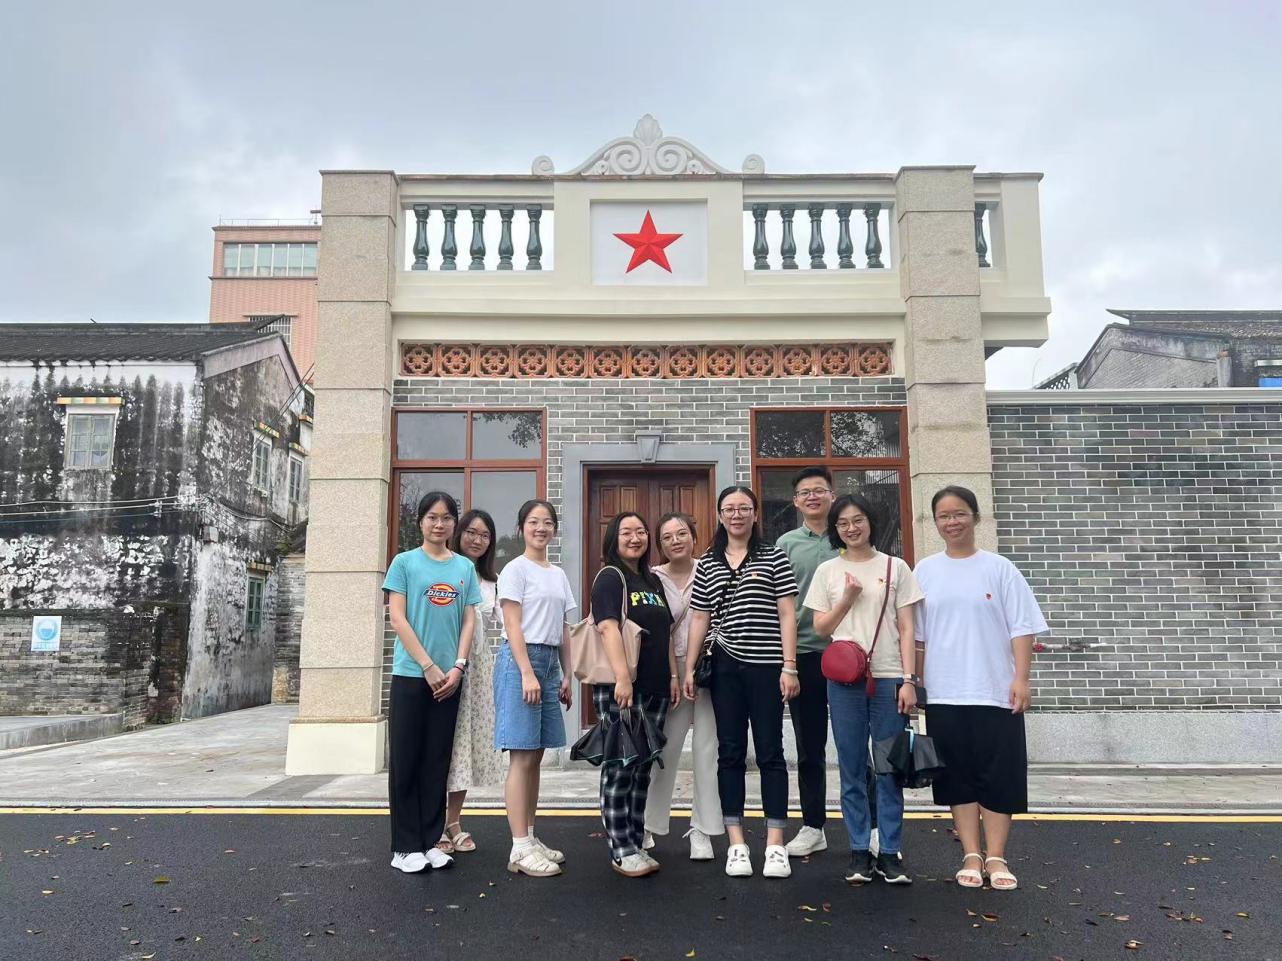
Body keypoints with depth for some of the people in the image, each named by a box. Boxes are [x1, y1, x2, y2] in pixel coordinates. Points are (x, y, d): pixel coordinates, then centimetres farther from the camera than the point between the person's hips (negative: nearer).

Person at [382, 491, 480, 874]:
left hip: (449, 677, 3)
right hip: (411, 674, -3)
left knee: (437, 762, 8)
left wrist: (457, 667, -6)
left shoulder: (465, 568, 9)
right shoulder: (404, 562, 0)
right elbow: (398, 619, -5)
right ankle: (405, 846, 11)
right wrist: (429, 666, -11)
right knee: (405, 760, 2)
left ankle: (430, 841, 17)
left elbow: (468, 620, 7)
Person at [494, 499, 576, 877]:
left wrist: (566, 675, 13)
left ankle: (530, 838, 18)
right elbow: (513, 625, -10)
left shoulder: (558, 575, 17)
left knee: (536, 754, 10)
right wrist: (527, 673, -17)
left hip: (549, 662, 7)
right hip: (520, 660, -7)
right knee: (522, 757, -7)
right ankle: (520, 849, -3)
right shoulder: (515, 569, -4)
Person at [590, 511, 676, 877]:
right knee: (620, 767, -3)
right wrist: (622, 677, -24)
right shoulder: (610, 578, -4)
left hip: (654, 688, 7)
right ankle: (621, 851, 5)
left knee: (642, 768, 11)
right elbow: (608, 628, -15)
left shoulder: (653, 582, 18)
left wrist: (673, 675, 15)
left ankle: (636, 844, 19)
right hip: (620, 687, -7)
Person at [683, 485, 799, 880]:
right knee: (730, 752, 6)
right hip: (725, 667, 3)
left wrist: (789, 667, -7)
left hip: (767, 667, -2)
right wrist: (689, 668, 6)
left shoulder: (774, 557, 2)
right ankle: (736, 843, 14)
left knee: (770, 752, 2)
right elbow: (699, 618, 11)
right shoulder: (707, 564, 9)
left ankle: (775, 844, 10)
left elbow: (787, 615, -1)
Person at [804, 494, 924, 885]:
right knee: (852, 768, 5)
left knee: (890, 767, 1)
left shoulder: (895, 567, 6)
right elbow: (821, 628, 8)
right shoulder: (828, 571, 9)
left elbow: (907, 629, 3)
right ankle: (860, 851, 15)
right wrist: (848, 598, -6)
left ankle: (891, 852, 11)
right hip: (844, 679, 1)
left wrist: (908, 680, -4)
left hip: (888, 677, -1)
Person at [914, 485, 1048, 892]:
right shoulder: (925, 571, 6)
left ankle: (996, 857, 15)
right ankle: (971, 856, 18)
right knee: (958, 778, 8)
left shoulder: (998, 568, 0)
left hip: (995, 692, -2)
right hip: (944, 694, 2)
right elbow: (915, 632, 9)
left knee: (998, 777, 3)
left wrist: (1021, 678, -9)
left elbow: (1021, 627, -1)